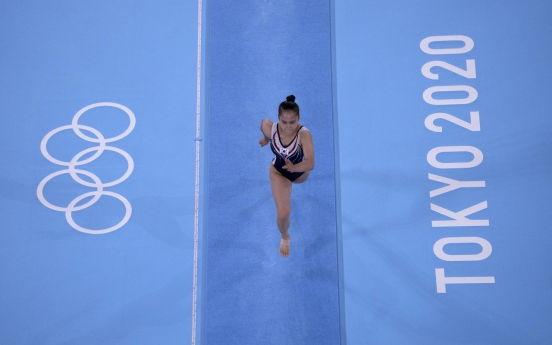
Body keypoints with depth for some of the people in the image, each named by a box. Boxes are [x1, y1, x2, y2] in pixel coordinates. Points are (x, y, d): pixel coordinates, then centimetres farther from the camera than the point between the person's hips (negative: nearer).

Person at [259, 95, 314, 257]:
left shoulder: (304, 134, -41)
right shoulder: (270, 127, -34)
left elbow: (310, 163, -48)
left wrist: (295, 168, -66)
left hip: (300, 171, 0)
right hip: (278, 172, 0)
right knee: (283, 214, -6)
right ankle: (284, 237, 30)